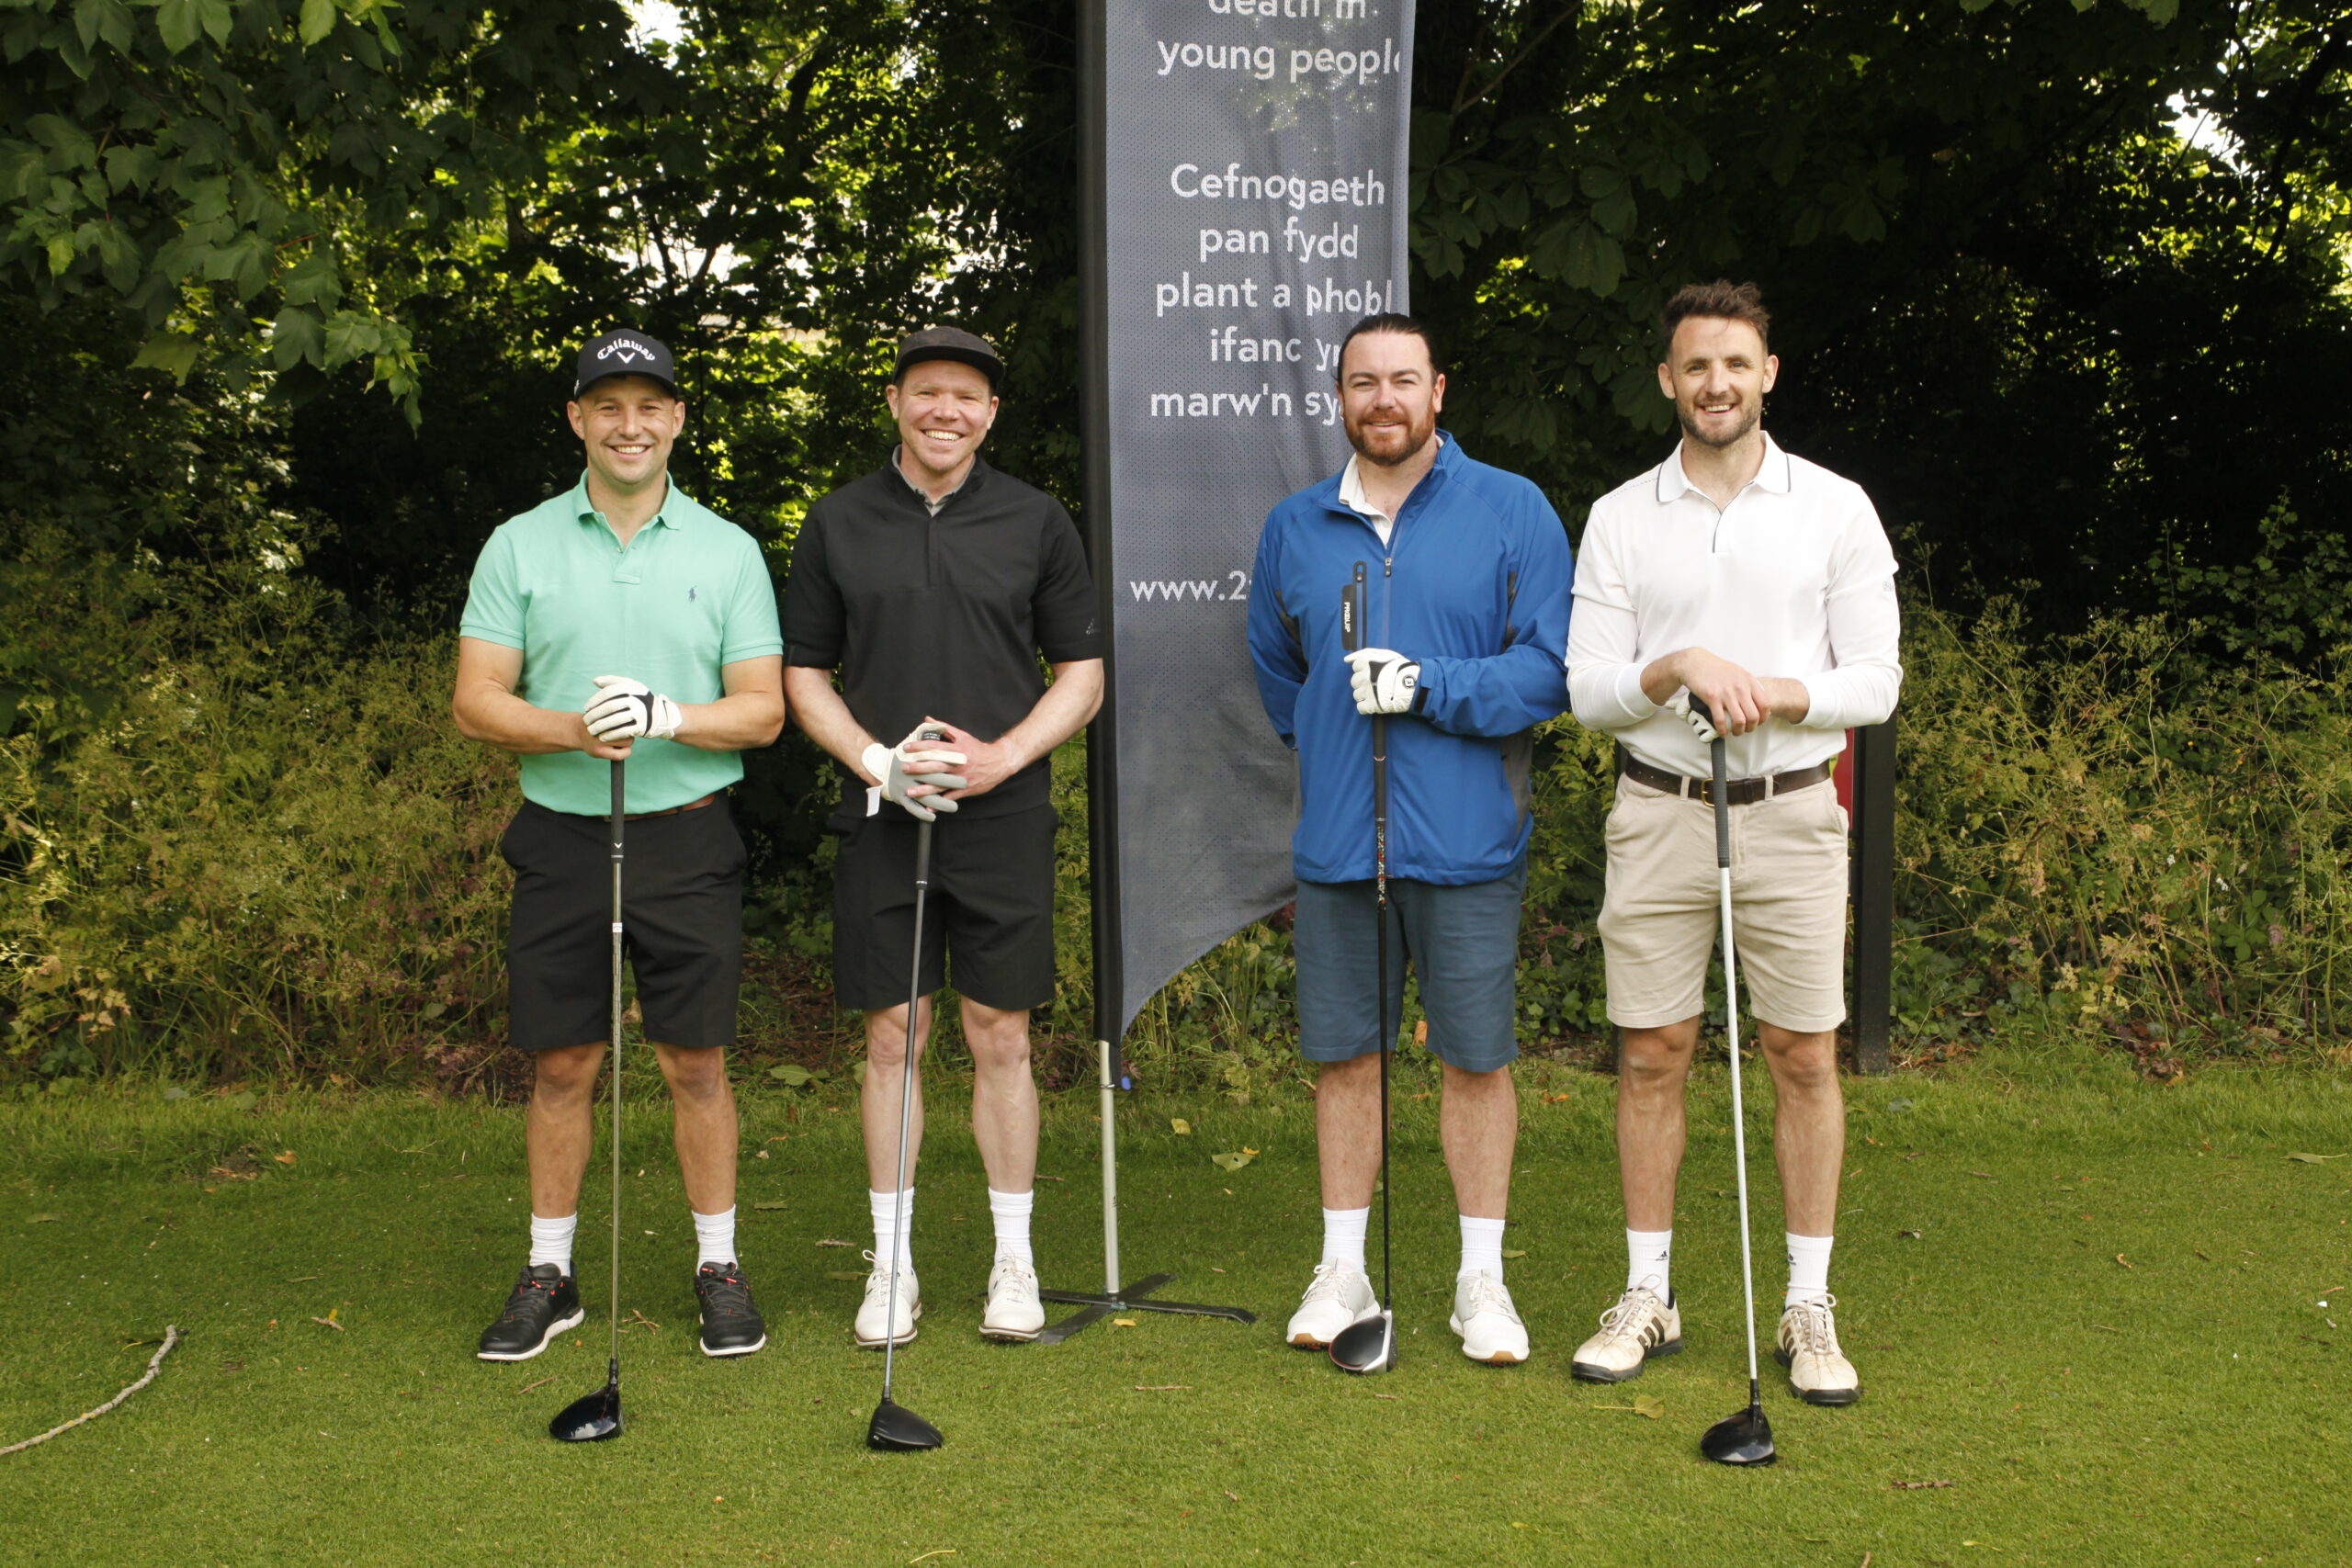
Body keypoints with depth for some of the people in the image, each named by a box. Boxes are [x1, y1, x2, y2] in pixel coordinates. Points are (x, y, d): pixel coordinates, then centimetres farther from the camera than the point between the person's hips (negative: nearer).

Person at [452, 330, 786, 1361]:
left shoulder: (728, 550, 4)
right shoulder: (519, 545, 4)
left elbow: (763, 708, 0)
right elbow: (476, 702, 0)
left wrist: (670, 716, -18)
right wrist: (574, 730, -19)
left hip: (687, 837, 0)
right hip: (560, 837, 1)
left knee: (696, 1062, 3)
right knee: (561, 1066, 6)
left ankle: (719, 1269, 16)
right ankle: (549, 1274, 19)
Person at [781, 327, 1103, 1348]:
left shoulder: (1035, 521, 4)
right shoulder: (838, 524, 6)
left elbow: (1083, 672, 6)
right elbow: (803, 674, 8)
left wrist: (1002, 756, -9)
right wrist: (876, 761, -8)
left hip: (1004, 819, 0)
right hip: (880, 822, 1)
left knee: (1001, 1040, 4)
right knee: (892, 1039, 5)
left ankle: (1014, 1261, 17)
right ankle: (892, 1264, 16)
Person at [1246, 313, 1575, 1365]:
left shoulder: (1514, 512, -1)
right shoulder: (1295, 527, 10)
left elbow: (1553, 667, -8)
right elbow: (1274, 670, 23)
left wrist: (1429, 687, -17)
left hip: (1467, 841, -3)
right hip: (1334, 841, 3)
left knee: (1477, 1058, 4)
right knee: (1343, 1054, 9)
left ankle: (1482, 1278, 17)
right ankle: (1343, 1269, 21)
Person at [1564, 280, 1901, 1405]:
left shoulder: (1835, 508, 3)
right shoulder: (1619, 518, 5)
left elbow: (1875, 680, 0)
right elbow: (1589, 692, 1)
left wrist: (1775, 693, -18)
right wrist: (1679, 666, -18)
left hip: (1791, 813, -1)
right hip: (1658, 813, 1)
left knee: (1805, 1058, 3)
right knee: (1651, 1057, 4)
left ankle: (1809, 1309, 14)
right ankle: (1646, 1297, 17)